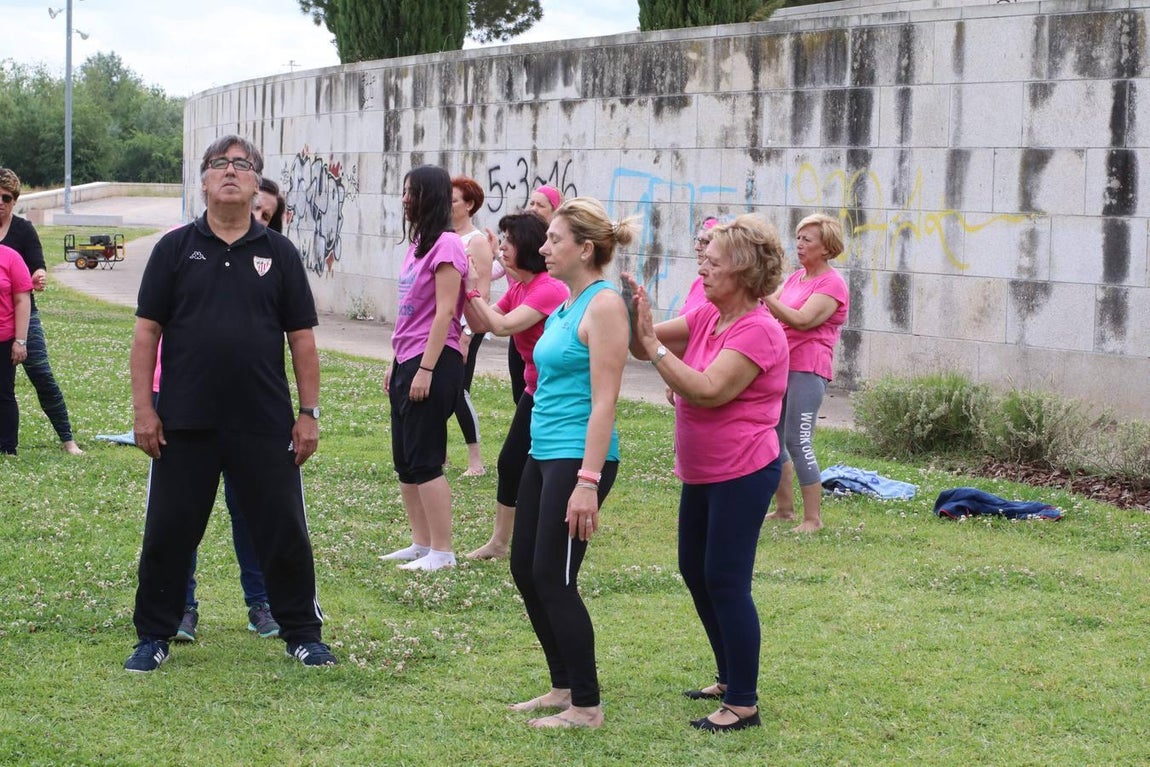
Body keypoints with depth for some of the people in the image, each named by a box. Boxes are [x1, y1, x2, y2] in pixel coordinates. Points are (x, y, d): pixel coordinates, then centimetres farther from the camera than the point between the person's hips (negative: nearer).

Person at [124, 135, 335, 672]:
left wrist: (309, 412, 0)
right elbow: (147, 331, 2)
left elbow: (302, 339, 5)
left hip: (265, 426, 0)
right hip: (184, 425, 0)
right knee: (167, 534, 6)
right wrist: (143, 408, -5)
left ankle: (302, 634, 19)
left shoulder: (278, 254, 5)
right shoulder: (175, 249, 3)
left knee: (284, 534, 5)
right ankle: (153, 637, 19)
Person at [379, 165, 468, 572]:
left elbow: (444, 313, -18)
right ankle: (421, 544, 19)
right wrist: (397, 364, 18)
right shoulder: (419, 244, 15)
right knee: (405, 461, 12)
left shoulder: (446, 245, -13)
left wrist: (425, 370, -20)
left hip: (434, 362, -10)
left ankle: (441, 551, -2)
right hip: (407, 362, 10)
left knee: (425, 461, -7)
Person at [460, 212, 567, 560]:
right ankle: (499, 542, 24)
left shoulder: (549, 289, -23)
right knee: (510, 462, 12)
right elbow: (480, 325, 6)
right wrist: (464, 290, -6)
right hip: (535, 390, 10)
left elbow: (503, 326, -29)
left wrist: (474, 291, -18)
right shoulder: (518, 288, 6)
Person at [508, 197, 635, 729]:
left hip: (576, 458, -9)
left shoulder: (603, 305, -14)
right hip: (544, 454, 9)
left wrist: (588, 481, -23)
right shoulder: (565, 306, 12)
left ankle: (586, 706, 6)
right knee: (525, 569, 13)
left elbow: (604, 401, -19)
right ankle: (564, 686, 26)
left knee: (553, 577, -5)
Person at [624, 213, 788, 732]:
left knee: (726, 581, -7)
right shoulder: (706, 317, 6)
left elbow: (707, 390, -28)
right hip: (702, 473, 10)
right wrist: (635, 315, -15)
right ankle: (730, 678, 31)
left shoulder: (758, 331, -20)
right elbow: (645, 345, 4)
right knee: (695, 572, 17)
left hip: (742, 474, -9)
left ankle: (743, 703, 1)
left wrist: (652, 343, -27)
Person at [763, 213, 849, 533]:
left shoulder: (832, 283, -9)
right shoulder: (796, 277, 18)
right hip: (782, 365, 9)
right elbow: (771, 311, 12)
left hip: (808, 370, -9)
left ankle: (813, 518, -5)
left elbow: (801, 320, -20)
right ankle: (784, 509, 22)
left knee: (797, 441, -12)